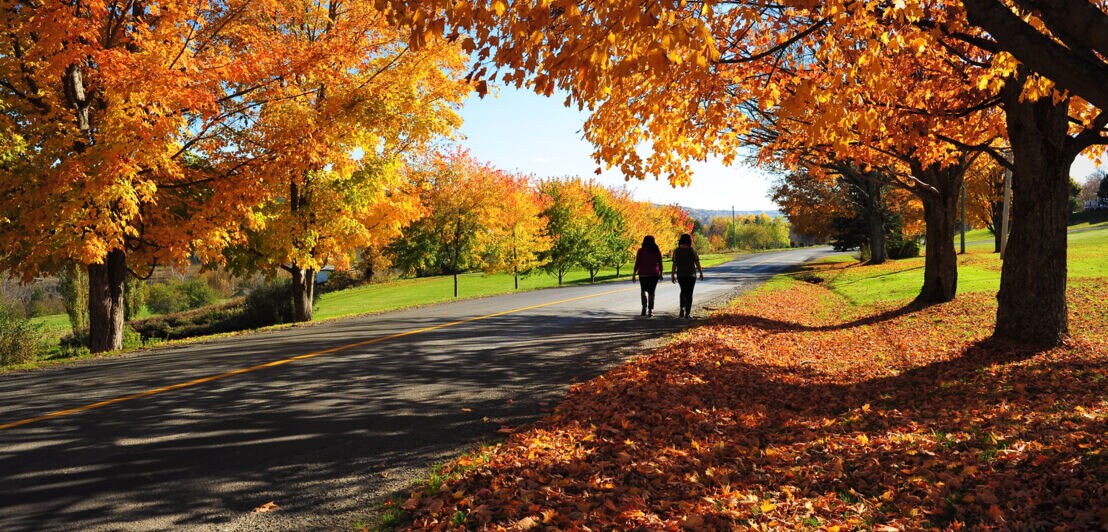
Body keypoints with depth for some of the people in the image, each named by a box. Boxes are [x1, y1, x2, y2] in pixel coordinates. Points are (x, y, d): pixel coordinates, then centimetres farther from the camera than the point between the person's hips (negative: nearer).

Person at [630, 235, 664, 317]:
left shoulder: (641, 251, -6)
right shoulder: (657, 251, 0)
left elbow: (637, 263, -7)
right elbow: (660, 263, 2)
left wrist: (634, 274, -1)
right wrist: (660, 273, 13)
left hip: (643, 274, -1)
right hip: (654, 274, 1)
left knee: (643, 290, 17)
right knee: (651, 291, 8)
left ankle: (644, 307, -1)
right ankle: (650, 310, 3)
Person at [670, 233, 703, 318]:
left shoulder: (676, 251, -4)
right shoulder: (692, 251, -7)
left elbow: (674, 264, -6)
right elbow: (697, 263, -6)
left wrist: (672, 275, 2)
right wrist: (701, 273, 5)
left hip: (680, 275, 2)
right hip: (691, 275, -2)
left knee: (683, 291, 22)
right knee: (689, 293, 6)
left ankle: (682, 308, 6)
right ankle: (687, 313, 3)